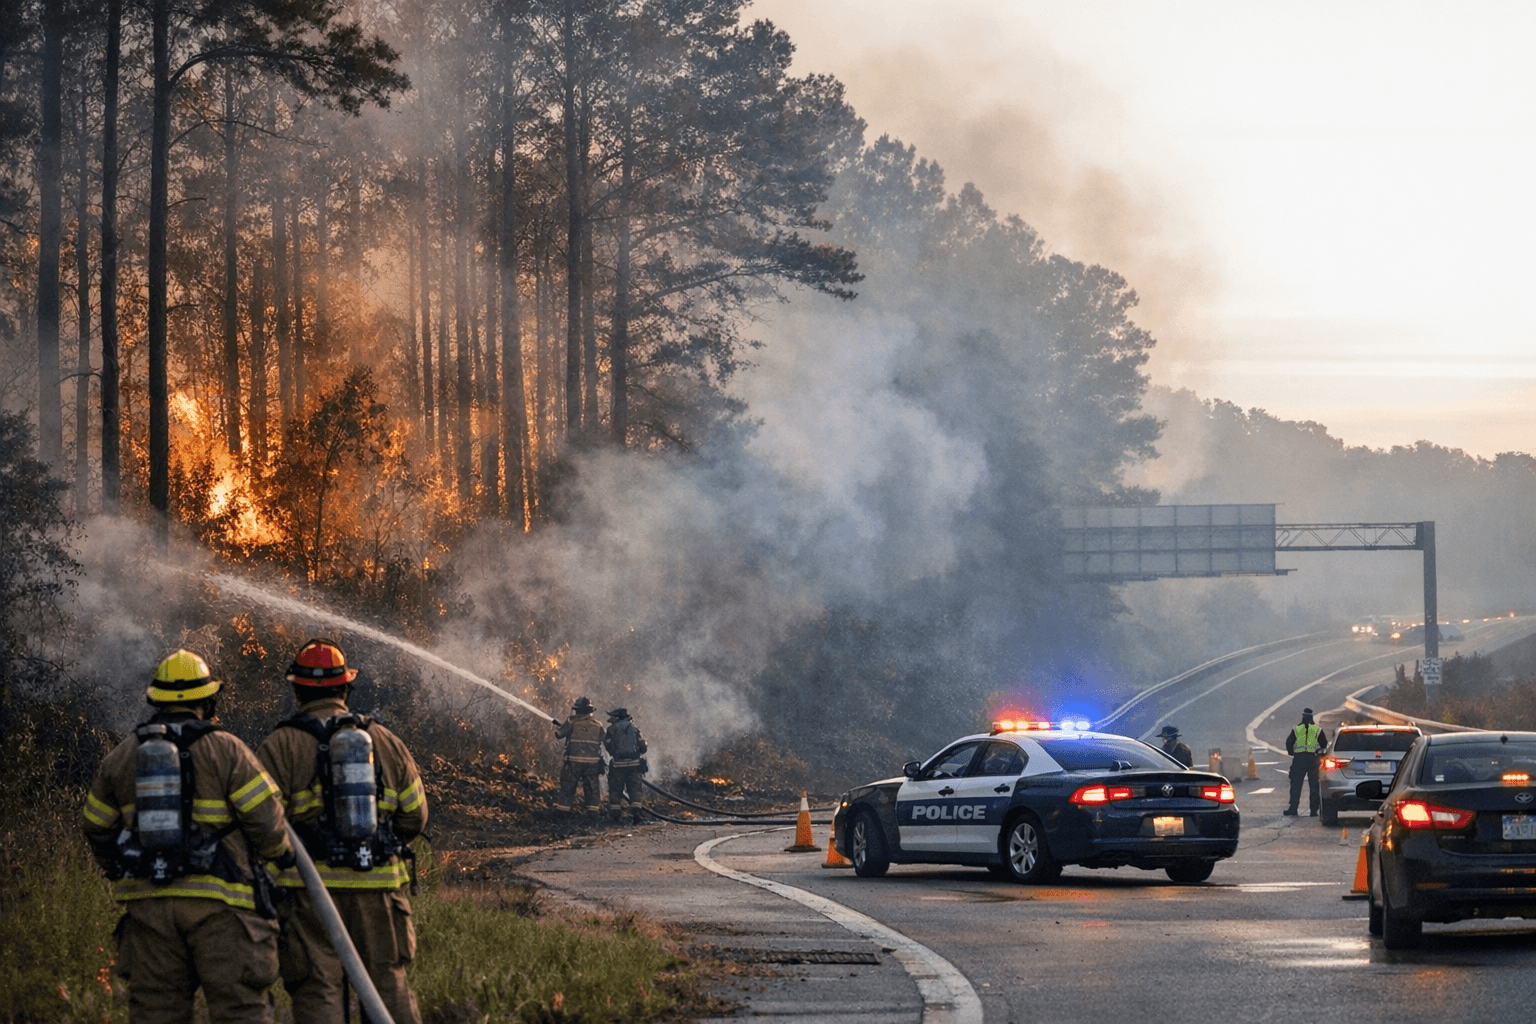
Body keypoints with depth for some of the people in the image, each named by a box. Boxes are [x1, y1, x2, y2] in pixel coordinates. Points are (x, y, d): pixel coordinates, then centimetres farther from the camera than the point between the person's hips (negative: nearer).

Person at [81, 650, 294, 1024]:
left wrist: (120, 870, 36)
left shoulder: (121, 757, 11)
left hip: (148, 902, 4)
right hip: (216, 900, -4)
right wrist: (281, 852, 14)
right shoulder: (225, 750, -3)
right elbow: (265, 818, -7)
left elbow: (97, 828, 19)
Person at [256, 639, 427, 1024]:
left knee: (318, 992, -2)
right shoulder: (386, 742, 11)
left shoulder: (280, 746, -2)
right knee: (388, 983, 11)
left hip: (311, 890, -3)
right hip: (379, 886, 4)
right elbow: (414, 816, 13)